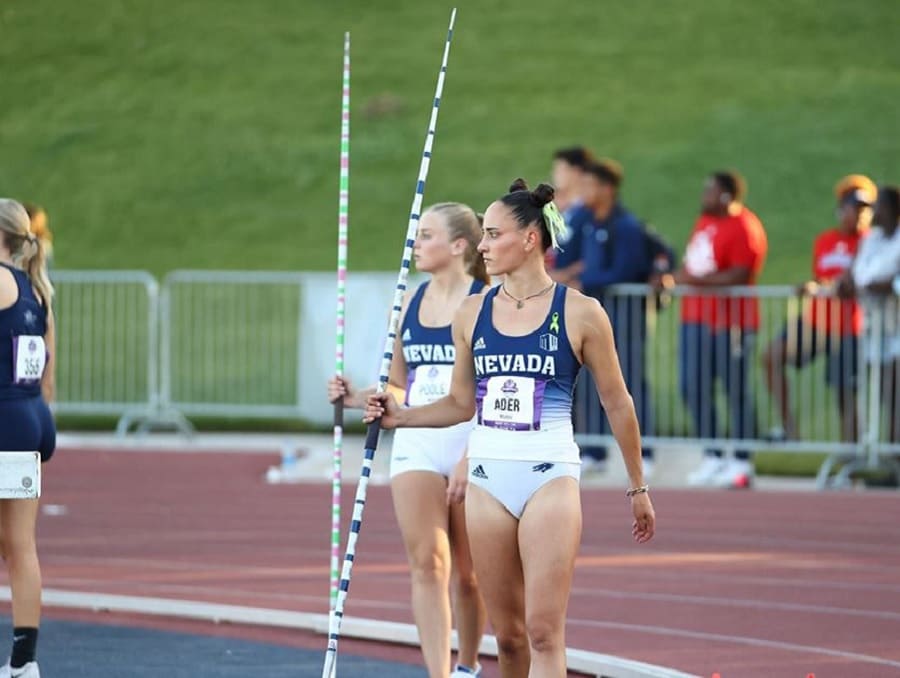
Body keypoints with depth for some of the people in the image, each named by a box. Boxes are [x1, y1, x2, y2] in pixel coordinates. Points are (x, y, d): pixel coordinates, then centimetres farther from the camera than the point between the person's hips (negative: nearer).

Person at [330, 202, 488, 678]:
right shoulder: (407, 306, 9)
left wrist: (470, 458, -16)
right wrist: (356, 398, -1)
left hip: (473, 445, -4)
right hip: (416, 444, 4)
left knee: (469, 571, 7)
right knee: (426, 563, -9)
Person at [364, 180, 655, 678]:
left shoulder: (580, 314, -4)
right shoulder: (471, 314, 7)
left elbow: (616, 403, 5)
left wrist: (638, 487, 10)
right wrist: (399, 417, 5)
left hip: (550, 477, -4)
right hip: (487, 478, 4)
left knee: (544, 631, -12)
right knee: (507, 633, 7)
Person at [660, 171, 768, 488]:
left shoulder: (744, 229, -13)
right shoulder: (704, 221, 16)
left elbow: (740, 276, -20)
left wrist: (695, 280, -20)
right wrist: (674, 278, 6)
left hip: (729, 321, -9)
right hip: (696, 317, 9)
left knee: (737, 390, -3)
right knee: (693, 387, 9)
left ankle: (741, 463, 2)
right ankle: (711, 458, 18)